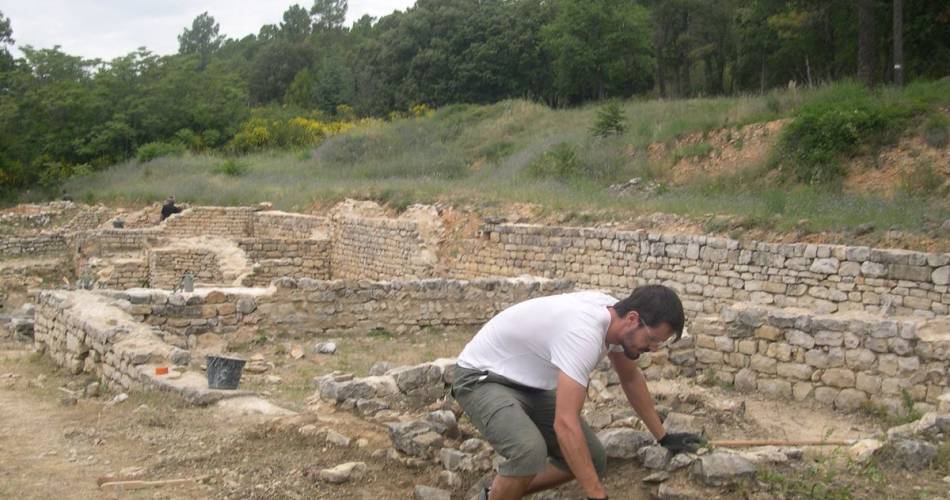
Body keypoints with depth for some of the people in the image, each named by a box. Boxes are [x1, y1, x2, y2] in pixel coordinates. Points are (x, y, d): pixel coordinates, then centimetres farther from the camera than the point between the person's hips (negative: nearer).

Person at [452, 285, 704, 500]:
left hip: (530, 385, 10)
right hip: (481, 378, -9)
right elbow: (565, 424, -40)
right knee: (530, 451, -37)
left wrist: (663, 437, 19)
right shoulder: (584, 333, -37)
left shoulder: (615, 315, -7)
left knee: (591, 460, 4)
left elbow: (631, 378, 14)